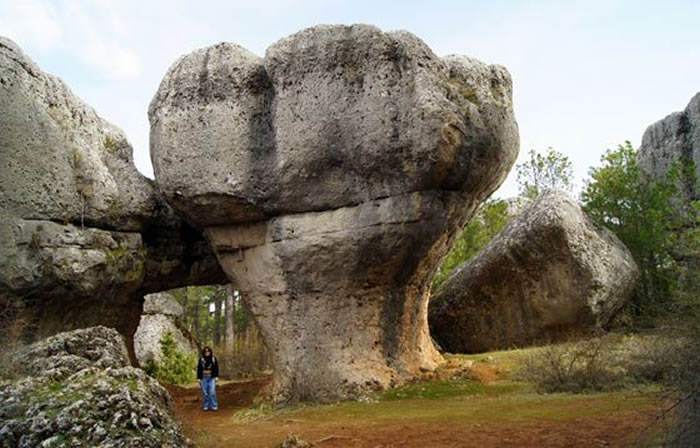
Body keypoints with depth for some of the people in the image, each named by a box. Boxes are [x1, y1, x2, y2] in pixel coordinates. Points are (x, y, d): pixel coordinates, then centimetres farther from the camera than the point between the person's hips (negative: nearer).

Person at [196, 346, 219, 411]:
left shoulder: (214, 359, 0)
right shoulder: (201, 360, 0)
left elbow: (216, 368, 4)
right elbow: (199, 369, 3)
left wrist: (216, 377, -1)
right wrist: (199, 379, 1)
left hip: (212, 378, -1)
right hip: (204, 378, 1)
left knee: (212, 392, -8)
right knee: (205, 393, 3)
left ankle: (214, 406, -1)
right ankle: (206, 406, 13)